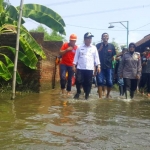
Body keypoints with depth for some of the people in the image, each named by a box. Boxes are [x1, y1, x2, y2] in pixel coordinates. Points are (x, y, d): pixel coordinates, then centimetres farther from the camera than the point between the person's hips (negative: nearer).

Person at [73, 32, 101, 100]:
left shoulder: (94, 48, 7)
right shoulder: (80, 48, 6)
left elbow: (96, 57, 6)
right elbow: (76, 57, 8)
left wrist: (98, 66, -1)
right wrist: (74, 66, 3)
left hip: (90, 68, 1)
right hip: (80, 68, 0)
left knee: (88, 82, 2)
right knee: (78, 81, -5)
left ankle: (87, 94, 16)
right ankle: (78, 92, 18)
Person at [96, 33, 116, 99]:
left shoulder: (111, 46, 7)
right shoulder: (98, 45, 2)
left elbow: (113, 56, 14)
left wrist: (113, 58, -4)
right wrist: (100, 48, -11)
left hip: (108, 67, 1)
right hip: (100, 66, -1)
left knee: (110, 82, 1)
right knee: (100, 82, -6)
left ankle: (108, 94, 27)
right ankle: (100, 97, 2)